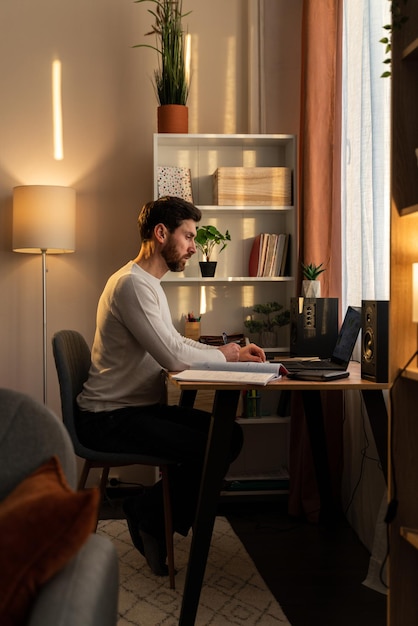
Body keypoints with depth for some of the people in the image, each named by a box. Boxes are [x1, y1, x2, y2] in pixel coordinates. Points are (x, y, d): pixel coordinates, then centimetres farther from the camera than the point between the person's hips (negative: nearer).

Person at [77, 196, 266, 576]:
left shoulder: (150, 284, 16)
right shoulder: (132, 284, -19)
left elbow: (176, 343, 20)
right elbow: (173, 357, -25)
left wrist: (234, 351, 7)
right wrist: (223, 355, -6)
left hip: (140, 407, 10)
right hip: (109, 419, -10)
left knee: (229, 434, 0)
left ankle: (151, 514, 7)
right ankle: (149, 514, 2)